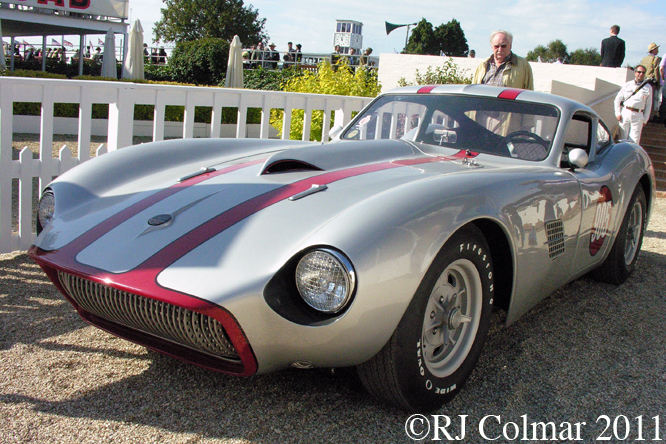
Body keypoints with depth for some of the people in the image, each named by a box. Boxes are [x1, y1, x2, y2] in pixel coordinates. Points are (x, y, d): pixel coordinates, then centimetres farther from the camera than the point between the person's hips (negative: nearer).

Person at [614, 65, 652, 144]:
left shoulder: (648, 88, 9)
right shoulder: (627, 85, 10)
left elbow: (648, 105, 10)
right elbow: (618, 99, 12)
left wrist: (645, 120, 5)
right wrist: (618, 113, 2)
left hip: (638, 116, -1)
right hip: (625, 113, 1)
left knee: (634, 140, -6)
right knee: (623, 138, 2)